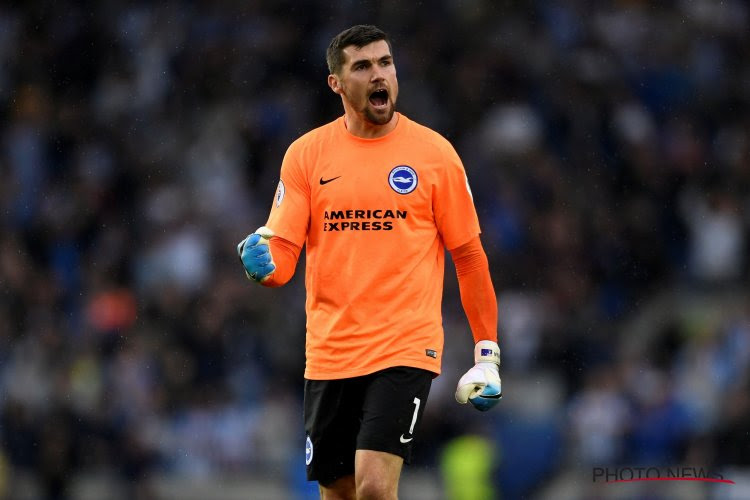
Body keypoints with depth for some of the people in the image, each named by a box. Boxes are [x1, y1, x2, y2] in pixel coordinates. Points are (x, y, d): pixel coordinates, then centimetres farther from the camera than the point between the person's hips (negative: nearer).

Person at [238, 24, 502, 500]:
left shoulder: (434, 153, 0)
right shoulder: (306, 154, 4)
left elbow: (469, 256, 5)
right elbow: (283, 250, 2)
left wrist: (488, 354, 2)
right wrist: (263, 263, -23)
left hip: (406, 349, -3)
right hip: (329, 350, 3)